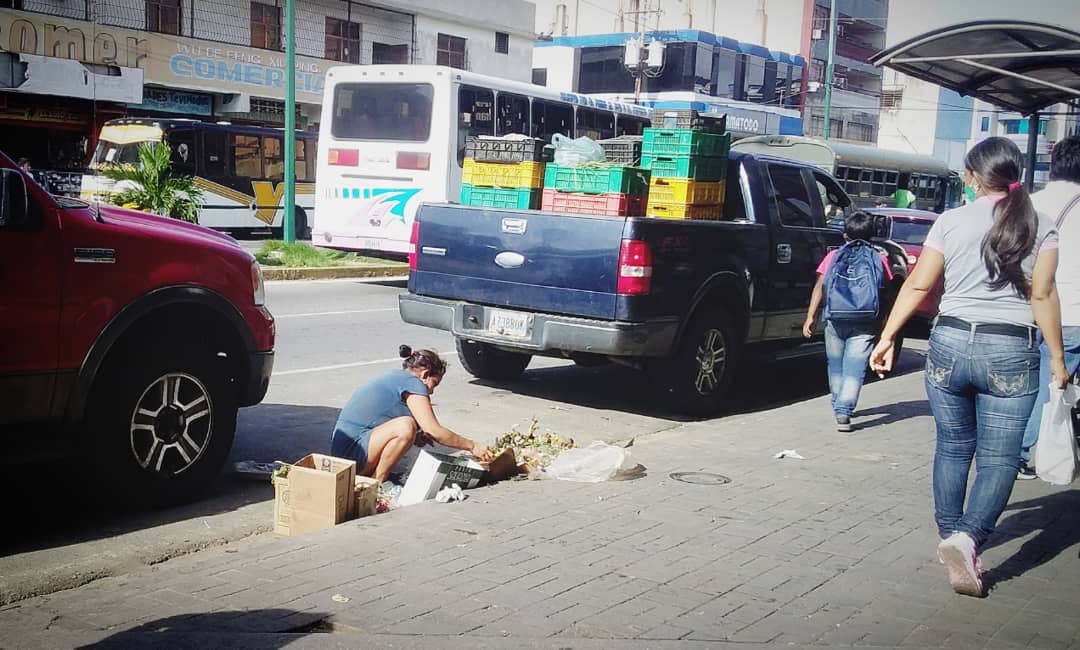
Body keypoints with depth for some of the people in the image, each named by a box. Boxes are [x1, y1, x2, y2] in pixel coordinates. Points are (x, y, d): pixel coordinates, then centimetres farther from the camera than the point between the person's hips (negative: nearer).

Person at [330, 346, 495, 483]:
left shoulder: (393, 377, 18)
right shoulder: (412, 382, -9)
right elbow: (435, 431, -14)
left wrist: (413, 436, 13)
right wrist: (472, 446, -4)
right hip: (350, 453, -10)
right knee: (404, 426, -28)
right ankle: (376, 483, -12)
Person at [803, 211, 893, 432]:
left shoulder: (834, 256, 6)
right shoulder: (879, 259, 5)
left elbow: (820, 287, -1)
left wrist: (810, 317, -1)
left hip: (835, 320, 1)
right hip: (864, 324, -1)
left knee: (836, 366, 17)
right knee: (854, 369, -4)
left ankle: (839, 408, 29)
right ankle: (844, 412, -17)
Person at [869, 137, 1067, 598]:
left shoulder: (952, 221, 2)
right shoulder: (1040, 227, 1)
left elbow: (918, 285, 0)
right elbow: (1043, 295, -3)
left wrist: (887, 338, 7)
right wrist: (1057, 357, 3)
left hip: (950, 344, 2)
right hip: (1010, 353, -1)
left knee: (952, 447, 16)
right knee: (998, 457, 2)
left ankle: (950, 536, 20)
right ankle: (968, 537, -16)